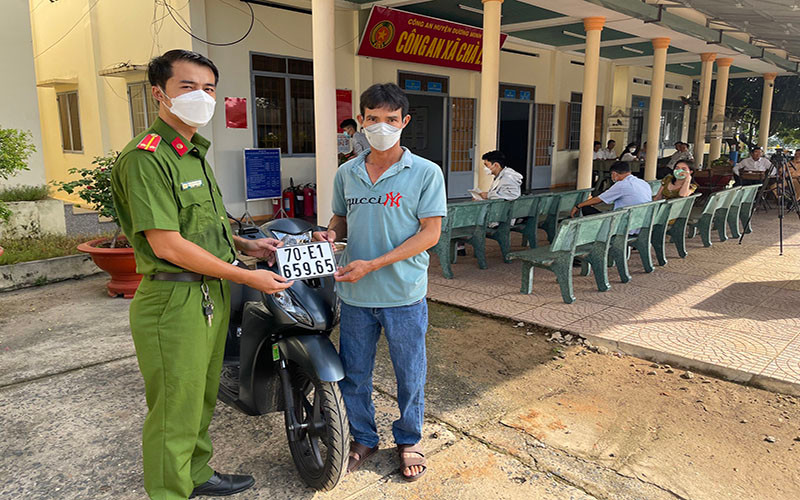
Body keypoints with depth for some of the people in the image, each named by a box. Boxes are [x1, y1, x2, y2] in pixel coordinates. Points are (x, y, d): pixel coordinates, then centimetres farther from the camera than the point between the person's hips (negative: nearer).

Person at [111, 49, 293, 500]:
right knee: (175, 410, 4)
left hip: (213, 295, 10)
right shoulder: (146, 156, -17)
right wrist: (247, 277, -19)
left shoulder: (195, 153, 15)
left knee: (203, 396, 23)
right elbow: (167, 245, -23)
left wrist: (245, 244, 7)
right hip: (174, 302, -10)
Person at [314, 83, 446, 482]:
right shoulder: (346, 174, 6)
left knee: (409, 374, 12)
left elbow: (430, 233, -11)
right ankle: (363, 438, 37)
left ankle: (408, 440, 36)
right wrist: (330, 234, -7)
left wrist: (373, 264, -18)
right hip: (355, 295, 4)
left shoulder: (426, 173, -7)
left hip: (404, 295, -3)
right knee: (353, 373, 14)